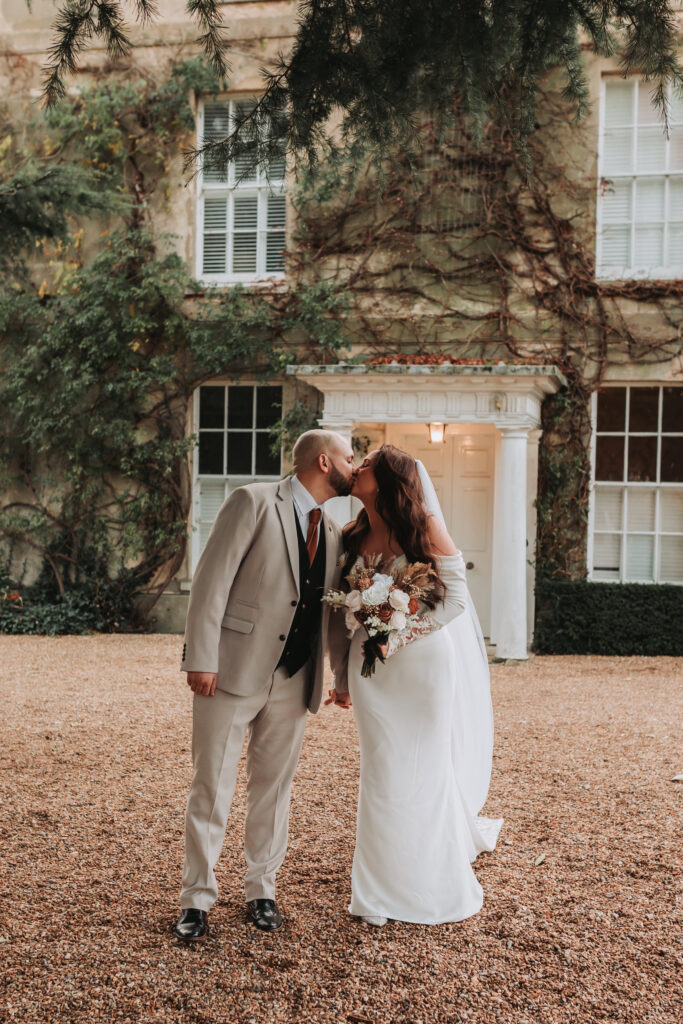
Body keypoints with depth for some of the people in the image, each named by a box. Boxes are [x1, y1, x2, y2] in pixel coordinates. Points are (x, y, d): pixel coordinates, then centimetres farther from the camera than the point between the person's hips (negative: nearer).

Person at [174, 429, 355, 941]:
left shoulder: (333, 532, 13)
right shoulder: (254, 502, -8)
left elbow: (332, 609, 18)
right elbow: (212, 581, -13)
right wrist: (201, 658, -18)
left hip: (293, 682, 6)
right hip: (232, 670, -6)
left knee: (274, 788, 13)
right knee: (212, 788, 3)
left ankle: (262, 890, 28)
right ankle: (197, 898, 17)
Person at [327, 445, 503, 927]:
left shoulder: (425, 526, -8)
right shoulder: (352, 538, 6)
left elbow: (456, 597, -10)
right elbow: (341, 612, 12)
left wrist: (398, 638, -18)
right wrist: (342, 678, 12)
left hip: (426, 662, -4)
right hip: (374, 670, 4)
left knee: (426, 771, 4)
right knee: (383, 774, 7)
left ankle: (436, 890, 24)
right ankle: (386, 891, 21)